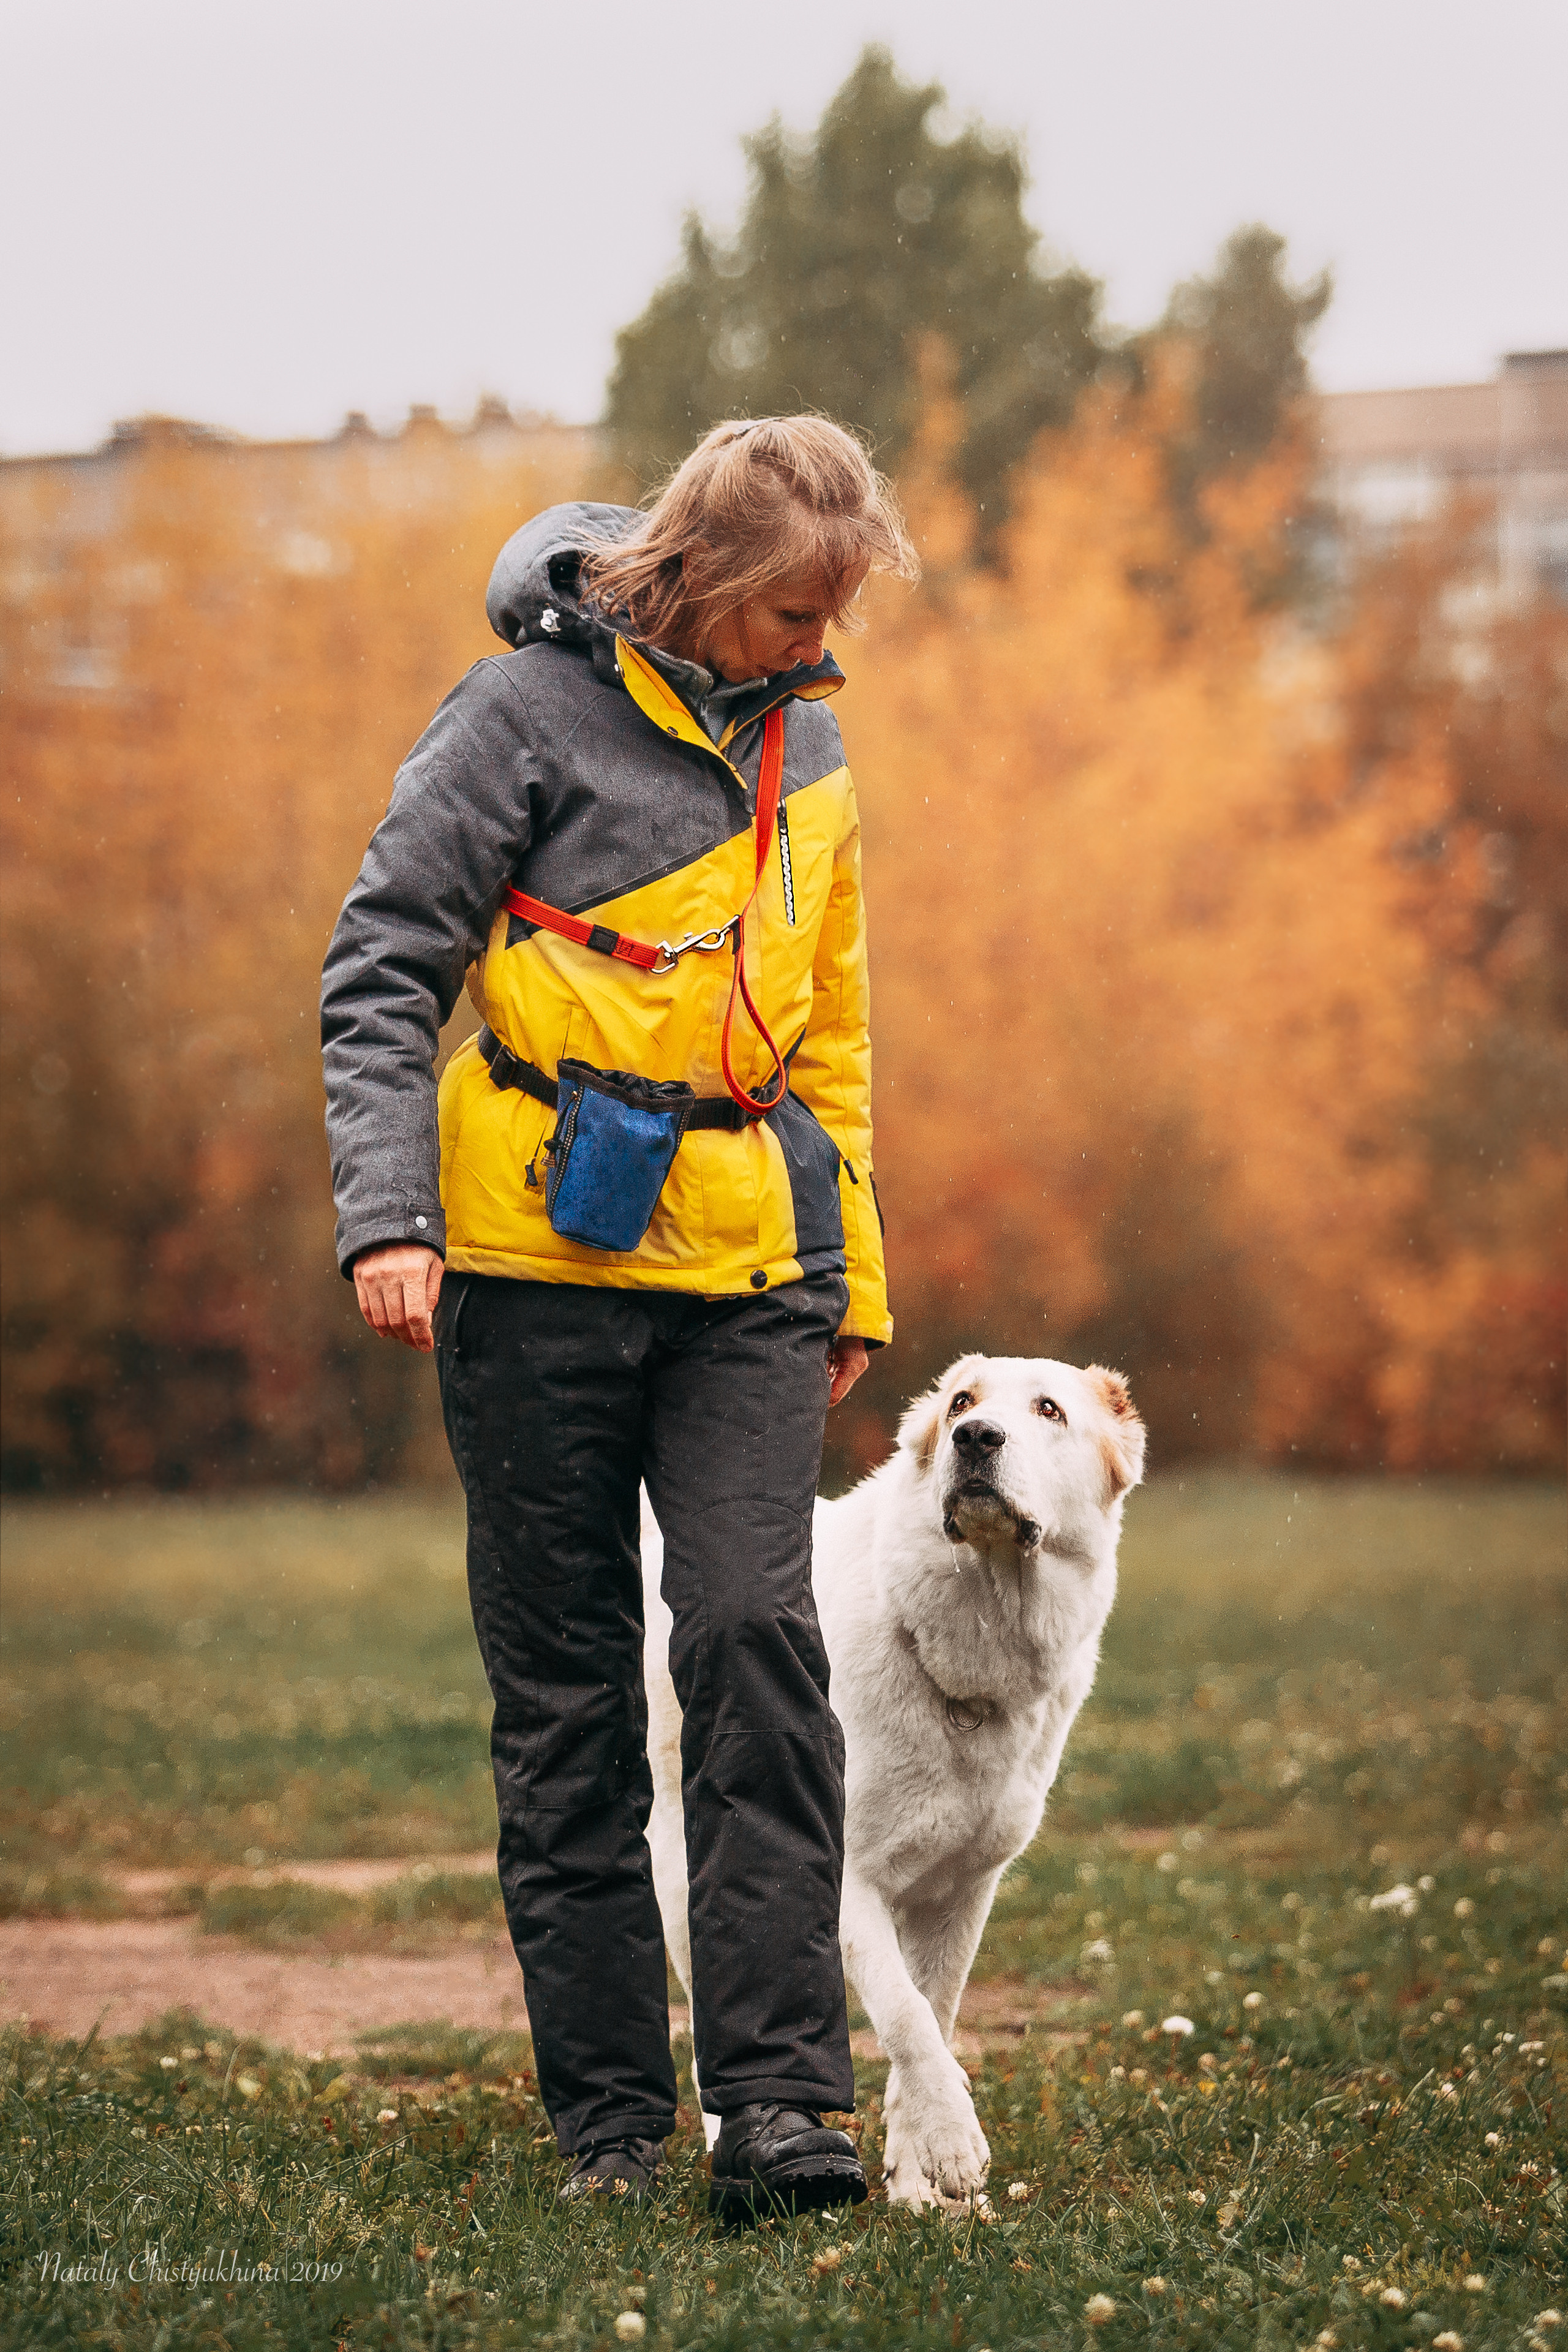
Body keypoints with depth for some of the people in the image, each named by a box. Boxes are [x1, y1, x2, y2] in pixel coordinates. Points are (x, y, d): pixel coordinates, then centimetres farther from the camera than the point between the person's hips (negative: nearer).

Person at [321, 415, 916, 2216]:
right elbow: (381, 971, -6)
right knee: (565, 1693, 2)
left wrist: (851, 1274, 21)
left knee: (758, 1632, -12)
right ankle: (606, 2113, 9)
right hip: (541, 1256, -3)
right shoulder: (531, 710, -4)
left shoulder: (806, 748, 14)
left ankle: (779, 2100, -13)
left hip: (746, 1267, 4)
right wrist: (387, 1214, -18)